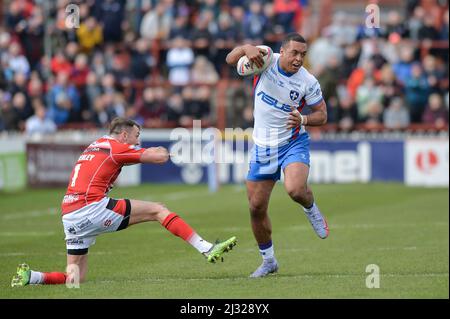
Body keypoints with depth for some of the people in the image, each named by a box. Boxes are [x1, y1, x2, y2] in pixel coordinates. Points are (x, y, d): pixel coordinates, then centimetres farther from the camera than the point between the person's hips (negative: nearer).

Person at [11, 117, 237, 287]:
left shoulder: (94, 146, 26)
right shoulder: (116, 147, 2)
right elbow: (161, 157, -4)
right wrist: (162, 151, 20)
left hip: (69, 215, 8)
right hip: (91, 206, -8)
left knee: (76, 278, 14)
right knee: (158, 210, -1)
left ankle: (30, 276, -6)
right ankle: (207, 249, -9)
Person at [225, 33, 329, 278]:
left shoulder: (308, 82, -12)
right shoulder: (267, 60, -10)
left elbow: (322, 115, -2)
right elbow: (231, 59, -15)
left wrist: (303, 120, -22)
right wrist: (246, 48, -36)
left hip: (294, 143, -3)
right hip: (262, 147, 3)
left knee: (295, 189, -32)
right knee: (256, 207, 5)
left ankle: (311, 209, 6)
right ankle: (268, 261, 24)